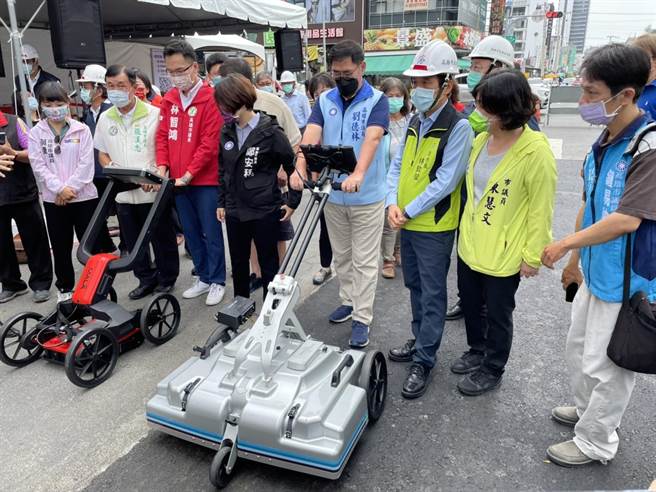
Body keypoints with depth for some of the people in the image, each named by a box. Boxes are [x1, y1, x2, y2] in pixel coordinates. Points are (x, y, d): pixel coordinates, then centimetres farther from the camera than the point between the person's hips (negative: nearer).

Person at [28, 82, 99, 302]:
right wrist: (60, 189, -15)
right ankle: (65, 288, 25)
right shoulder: (36, 133, 3)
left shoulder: (81, 130, 0)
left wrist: (70, 188, -14)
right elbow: (38, 167, -4)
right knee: (61, 247, 11)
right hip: (53, 199, 2)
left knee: (91, 243, 4)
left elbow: (86, 164, -7)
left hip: (83, 196, -1)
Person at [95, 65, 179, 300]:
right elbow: (103, 154, 16)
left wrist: (154, 174, -20)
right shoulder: (105, 119, 9)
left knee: (162, 237, 7)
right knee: (133, 241, 13)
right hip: (122, 192, 5)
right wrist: (112, 169, -5)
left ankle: (167, 278, 24)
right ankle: (146, 279, 29)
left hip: (153, 191, -5)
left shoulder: (154, 114, -6)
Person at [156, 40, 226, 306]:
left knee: (211, 232, 3)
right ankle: (203, 277, 28)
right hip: (177, 181, 6)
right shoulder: (169, 99, 9)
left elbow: (210, 142, -15)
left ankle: (217, 281, 17)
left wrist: (188, 174, -16)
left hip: (205, 180, -6)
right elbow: (163, 135, 11)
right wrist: (162, 166, -4)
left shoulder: (210, 98, -11)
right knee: (191, 232, 14)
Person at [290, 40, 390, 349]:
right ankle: (349, 301, 35)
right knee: (341, 256, 18)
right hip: (332, 195, 5)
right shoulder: (325, 100, 3)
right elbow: (311, 135, -13)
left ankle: (362, 318, 12)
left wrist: (358, 174, -44)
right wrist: (300, 169, -31)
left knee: (364, 261, 3)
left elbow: (372, 139, -26)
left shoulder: (377, 101, -9)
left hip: (367, 197, -4)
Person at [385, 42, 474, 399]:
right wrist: (392, 204, -7)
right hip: (407, 223, 7)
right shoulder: (415, 122, 9)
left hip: (434, 226, -7)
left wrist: (409, 211, -17)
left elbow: (446, 182, -20)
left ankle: (424, 361, 13)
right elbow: (397, 165, 9)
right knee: (415, 286, 19)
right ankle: (421, 340, 37)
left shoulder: (458, 126, -14)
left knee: (432, 294, 3)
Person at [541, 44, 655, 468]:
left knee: (605, 366, 9)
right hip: (596, 274, 8)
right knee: (579, 350, 24)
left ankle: (596, 442, 30)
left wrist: (564, 245, -14)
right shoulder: (603, 142, 2)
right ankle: (589, 411, 47)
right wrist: (575, 259, 16)